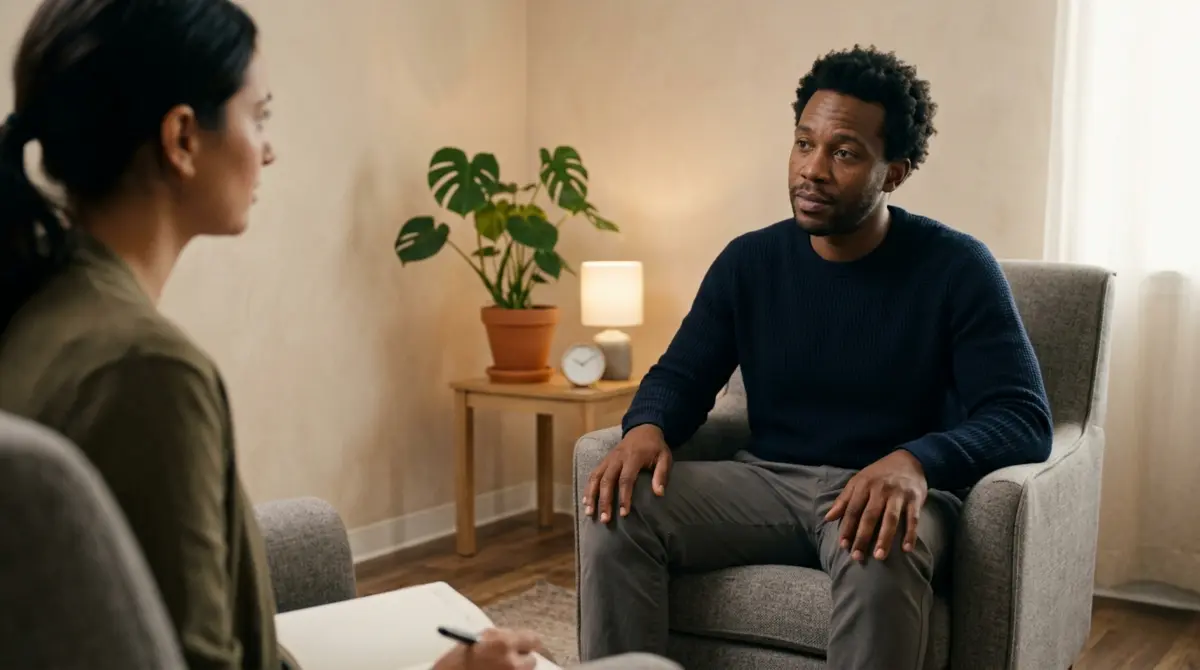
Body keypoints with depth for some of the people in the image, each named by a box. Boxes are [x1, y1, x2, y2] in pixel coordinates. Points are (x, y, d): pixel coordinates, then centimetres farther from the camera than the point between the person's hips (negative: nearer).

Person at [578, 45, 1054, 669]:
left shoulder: (956, 268, -8)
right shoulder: (749, 260, 4)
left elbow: (1023, 418, -15)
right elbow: (680, 374, 10)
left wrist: (915, 461, -36)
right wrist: (646, 427, -16)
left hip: (889, 489, -3)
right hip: (768, 480, 4)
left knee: (878, 549, -39)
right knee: (618, 508, -21)